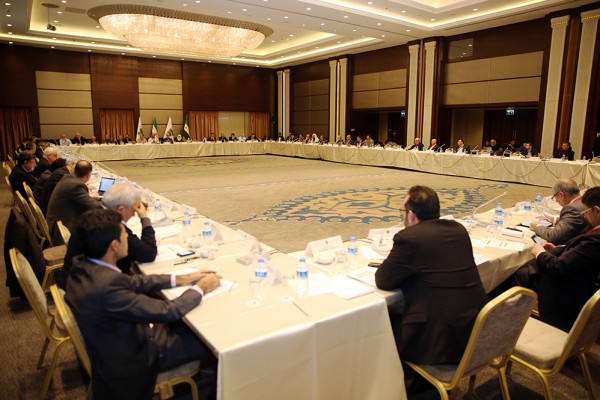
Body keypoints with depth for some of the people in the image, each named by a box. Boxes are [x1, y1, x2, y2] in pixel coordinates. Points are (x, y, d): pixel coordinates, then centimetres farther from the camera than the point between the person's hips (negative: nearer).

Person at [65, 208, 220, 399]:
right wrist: (200, 289, -12)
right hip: (130, 358, -8)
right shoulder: (107, 285, -38)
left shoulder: (83, 265, -11)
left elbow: (132, 282, 2)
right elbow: (166, 311, -29)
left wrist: (180, 279, 0)